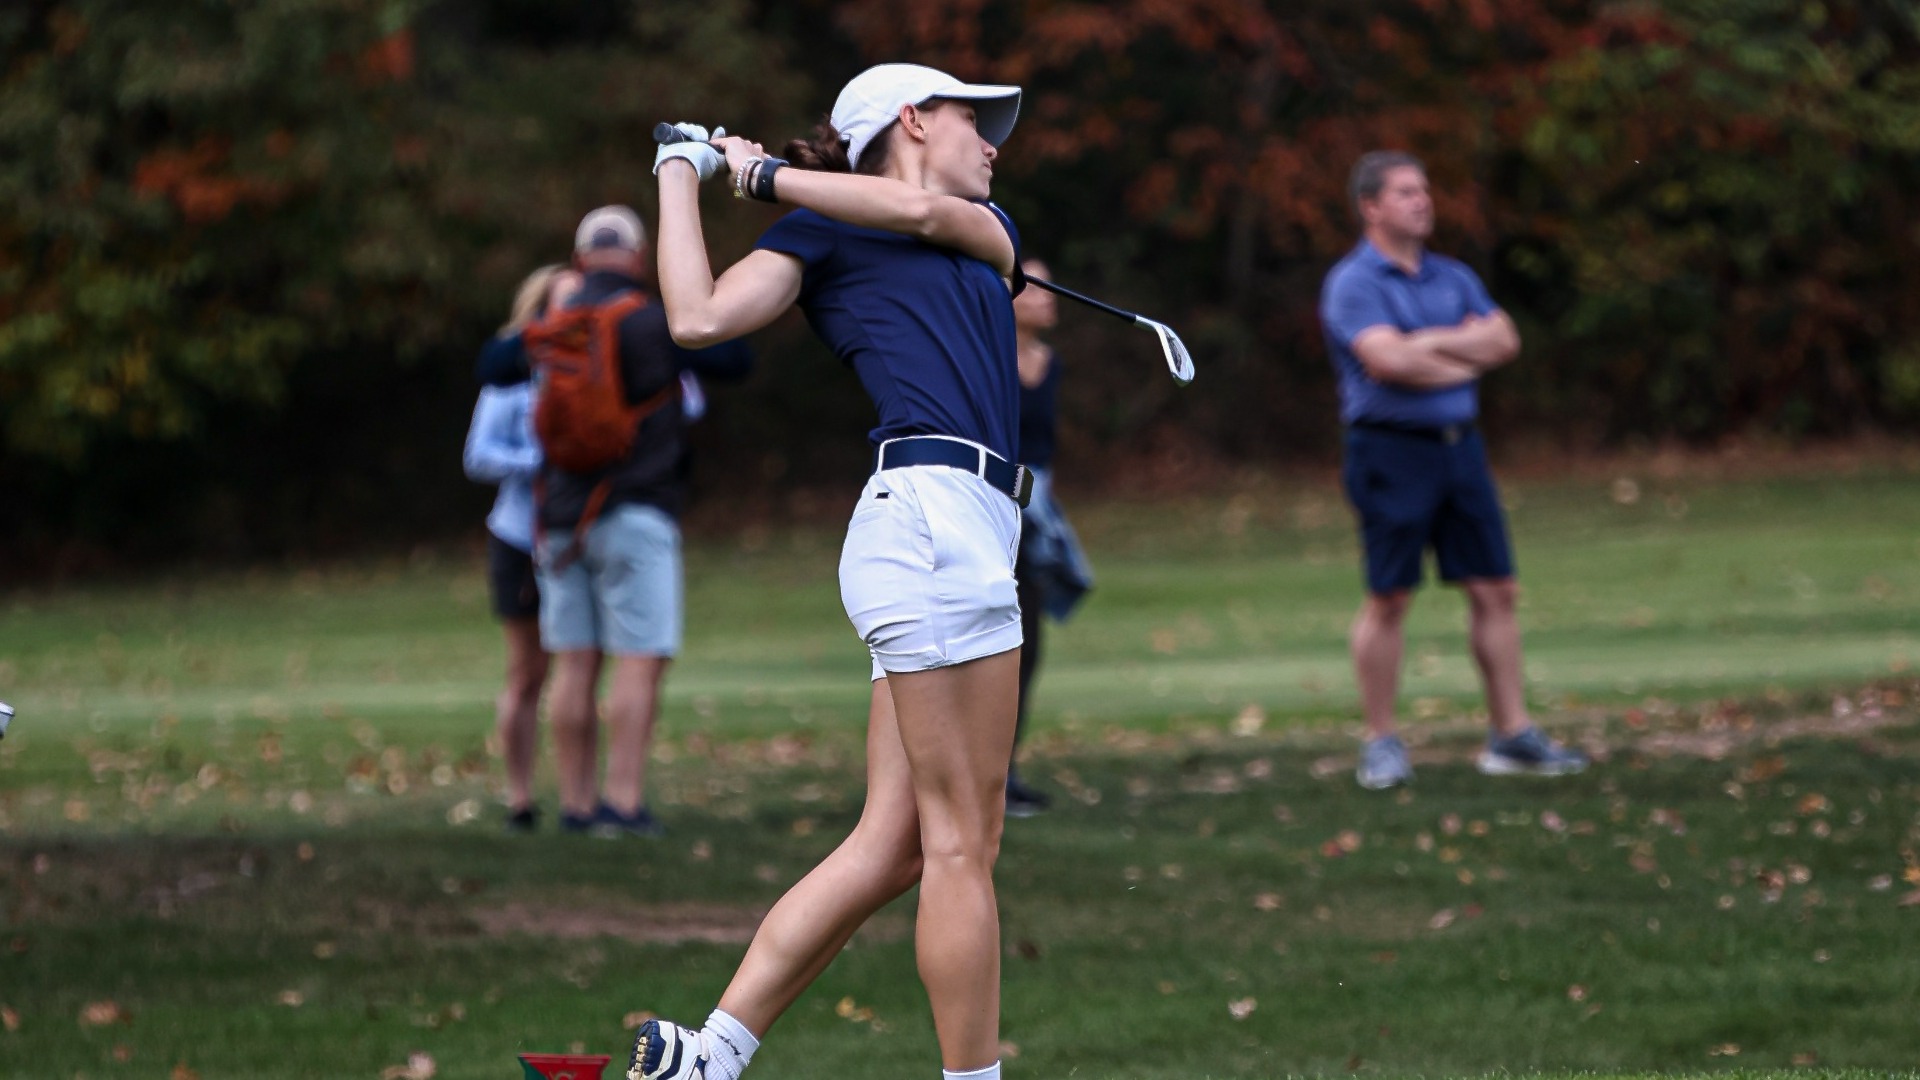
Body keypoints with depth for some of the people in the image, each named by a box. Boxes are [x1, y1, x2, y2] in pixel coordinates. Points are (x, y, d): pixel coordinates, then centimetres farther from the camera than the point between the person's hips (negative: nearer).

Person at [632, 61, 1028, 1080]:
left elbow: (924, 212, 6)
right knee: (963, 839, -9)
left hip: (971, 529, 7)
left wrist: (764, 174, 7)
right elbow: (699, 317, -3)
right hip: (931, 512, -7)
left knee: (892, 846, 2)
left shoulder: (986, 227, 28)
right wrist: (681, 174, 7)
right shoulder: (819, 236, 10)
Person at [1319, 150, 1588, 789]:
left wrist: (1430, 343, -10)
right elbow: (1387, 361, -20)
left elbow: (1503, 341, 2)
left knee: (1495, 590, 4)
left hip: (1459, 444, 6)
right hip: (1391, 449, -6)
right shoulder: (1353, 283, -5)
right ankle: (1381, 744, 5)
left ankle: (1511, 734, 9)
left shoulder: (1454, 277, 16)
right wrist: (1467, 358, -5)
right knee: (1389, 599, -3)